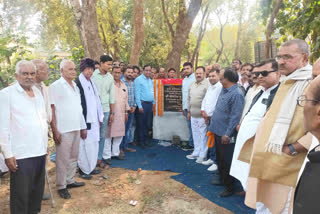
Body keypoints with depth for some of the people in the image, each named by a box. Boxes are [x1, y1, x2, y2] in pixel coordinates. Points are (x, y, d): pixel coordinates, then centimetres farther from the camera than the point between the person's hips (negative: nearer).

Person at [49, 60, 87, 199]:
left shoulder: (75, 86, 14)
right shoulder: (55, 86, -6)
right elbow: (51, 109, -10)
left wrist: (83, 127, 15)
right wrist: (55, 130, -14)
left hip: (76, 128, 7)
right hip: (63, 130, -7)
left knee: (74, 157, 15)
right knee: (63, 159, 2)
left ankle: (70, 180, 30)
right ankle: (61, 186, 15)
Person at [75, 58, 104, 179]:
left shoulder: (91, 83, 15)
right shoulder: (77, 83, -10)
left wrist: (99, 117, 15)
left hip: (93, 120, 8)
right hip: (84, 119, -8)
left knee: (93, 144, 14)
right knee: (84, 145, -1)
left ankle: (91, 167, 28)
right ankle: (83, 170, 14)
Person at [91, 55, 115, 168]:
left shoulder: (110, 77, 9)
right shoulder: (93, 75, -5)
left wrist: (112, 112, 11)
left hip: (105, 110, 4)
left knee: (102, 135, 9)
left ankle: (99, 158, 20)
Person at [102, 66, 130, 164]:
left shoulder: (123, 85, 16)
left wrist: (126, 112, 18)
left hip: (121, 114, 7)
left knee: (119, 134, 12)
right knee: (108, 135, -2)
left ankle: (115, 152, 27)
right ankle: (106, 156, 8)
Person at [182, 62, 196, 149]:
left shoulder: (195, 78, -9)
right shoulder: (184, 80, 16)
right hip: (186, 107, 8)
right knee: (190, 126, 13)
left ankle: (192, 144, 7)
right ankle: (191, 144, 21)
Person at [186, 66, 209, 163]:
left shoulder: (207, 84, -12)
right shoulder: (192, 85, 13)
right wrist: (189, 111, 19)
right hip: (193, 115, 7)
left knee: (203, 135, 1)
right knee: (195, 135, 16)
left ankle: (203, 155, 12)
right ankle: (196, 153, 29)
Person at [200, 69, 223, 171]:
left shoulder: (220, 87, -14)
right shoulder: (210, 87, 15)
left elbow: (217, 104, -18)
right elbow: (205, 100, 19)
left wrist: (209, 114, -10)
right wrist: (203, 111, 4)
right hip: (208, 117, 8)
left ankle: (216, 162, 5)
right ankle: (211, 158, 27)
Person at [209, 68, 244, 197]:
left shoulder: (236, 94, -20)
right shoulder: (224, 90, 9)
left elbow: (235, 117, -23)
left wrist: (227, 134, -22)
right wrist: (213, 126, 18)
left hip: (226, 134, -9)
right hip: (218, 131, 9)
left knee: (226, 162, 4)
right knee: (219, 158, 22)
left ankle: (229, 187, 19)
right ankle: (222, 178, 41)